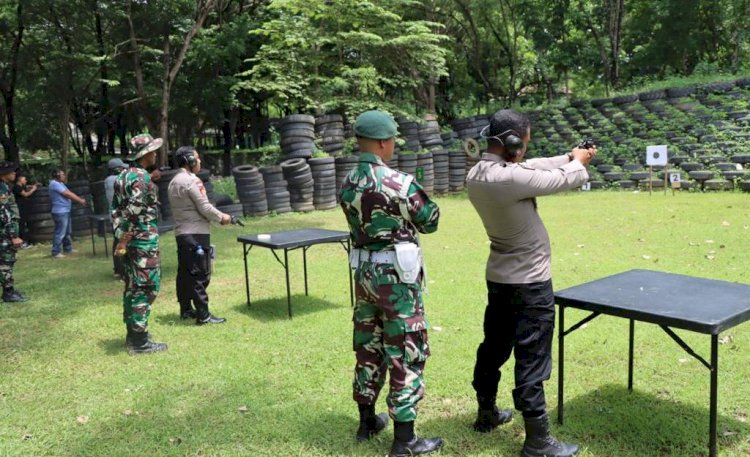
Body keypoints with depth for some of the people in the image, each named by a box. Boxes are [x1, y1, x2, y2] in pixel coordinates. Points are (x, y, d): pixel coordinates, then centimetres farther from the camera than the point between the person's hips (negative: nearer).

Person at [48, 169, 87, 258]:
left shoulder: (60, 184, 17)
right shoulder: (55, 184, -15)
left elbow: (69, 194, 14)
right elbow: (68, 194, -17)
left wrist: (80, 200, 2)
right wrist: (80, 200, -9)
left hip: (65, 211, 11)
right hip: (60, 212, -11)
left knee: (68, 232, 19)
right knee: (60, 233, -8)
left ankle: (67, 249, 30)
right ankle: (55, 252, -3)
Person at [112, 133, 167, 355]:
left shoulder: (123, 175, 13)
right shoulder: (141, 177, -17)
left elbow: (116, 208, 15)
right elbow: (133, 212, -23)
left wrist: (120, 235, 15)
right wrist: (124, 242, -19)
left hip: (129, 240, 10)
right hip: (144, 241, -10)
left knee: (133, 286, 15)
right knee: (147, 288, -4)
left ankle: (133, 334, 24)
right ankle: (139, 341, -1)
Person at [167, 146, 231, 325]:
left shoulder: (174, 182, 15)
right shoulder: (192, 180, -14)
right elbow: (204, 207, -15)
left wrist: (217, 216, 14)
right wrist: (221, 217, 1)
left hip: (181, 233, 10)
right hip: (196, 234, -9)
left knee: (185, 272, 14)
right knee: (200, 274, -7)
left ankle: (185, 309, 23)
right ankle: (203, 315, -6)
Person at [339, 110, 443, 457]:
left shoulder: (347, 184, 3)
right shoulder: (399, 183, -17)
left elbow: (359, 222, 9)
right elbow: (430, 221, -5)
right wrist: (422, 202, 15)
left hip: (364, 271, 7)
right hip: (396, 273, -7)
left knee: (368, 345, 18)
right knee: (405, 352, 2)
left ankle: (367, 420, 32)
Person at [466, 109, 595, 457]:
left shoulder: (475, 176, -1)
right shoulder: (511, 178, -27)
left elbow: (532, 168, 11)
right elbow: (564, 180, -13)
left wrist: (568, 157, 13)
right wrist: (578, 164, 9)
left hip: (498, 277, 9)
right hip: (529, 283, -9)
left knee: (493, 347, 20)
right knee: (531, 360, 0)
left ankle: (487, 414, 37)